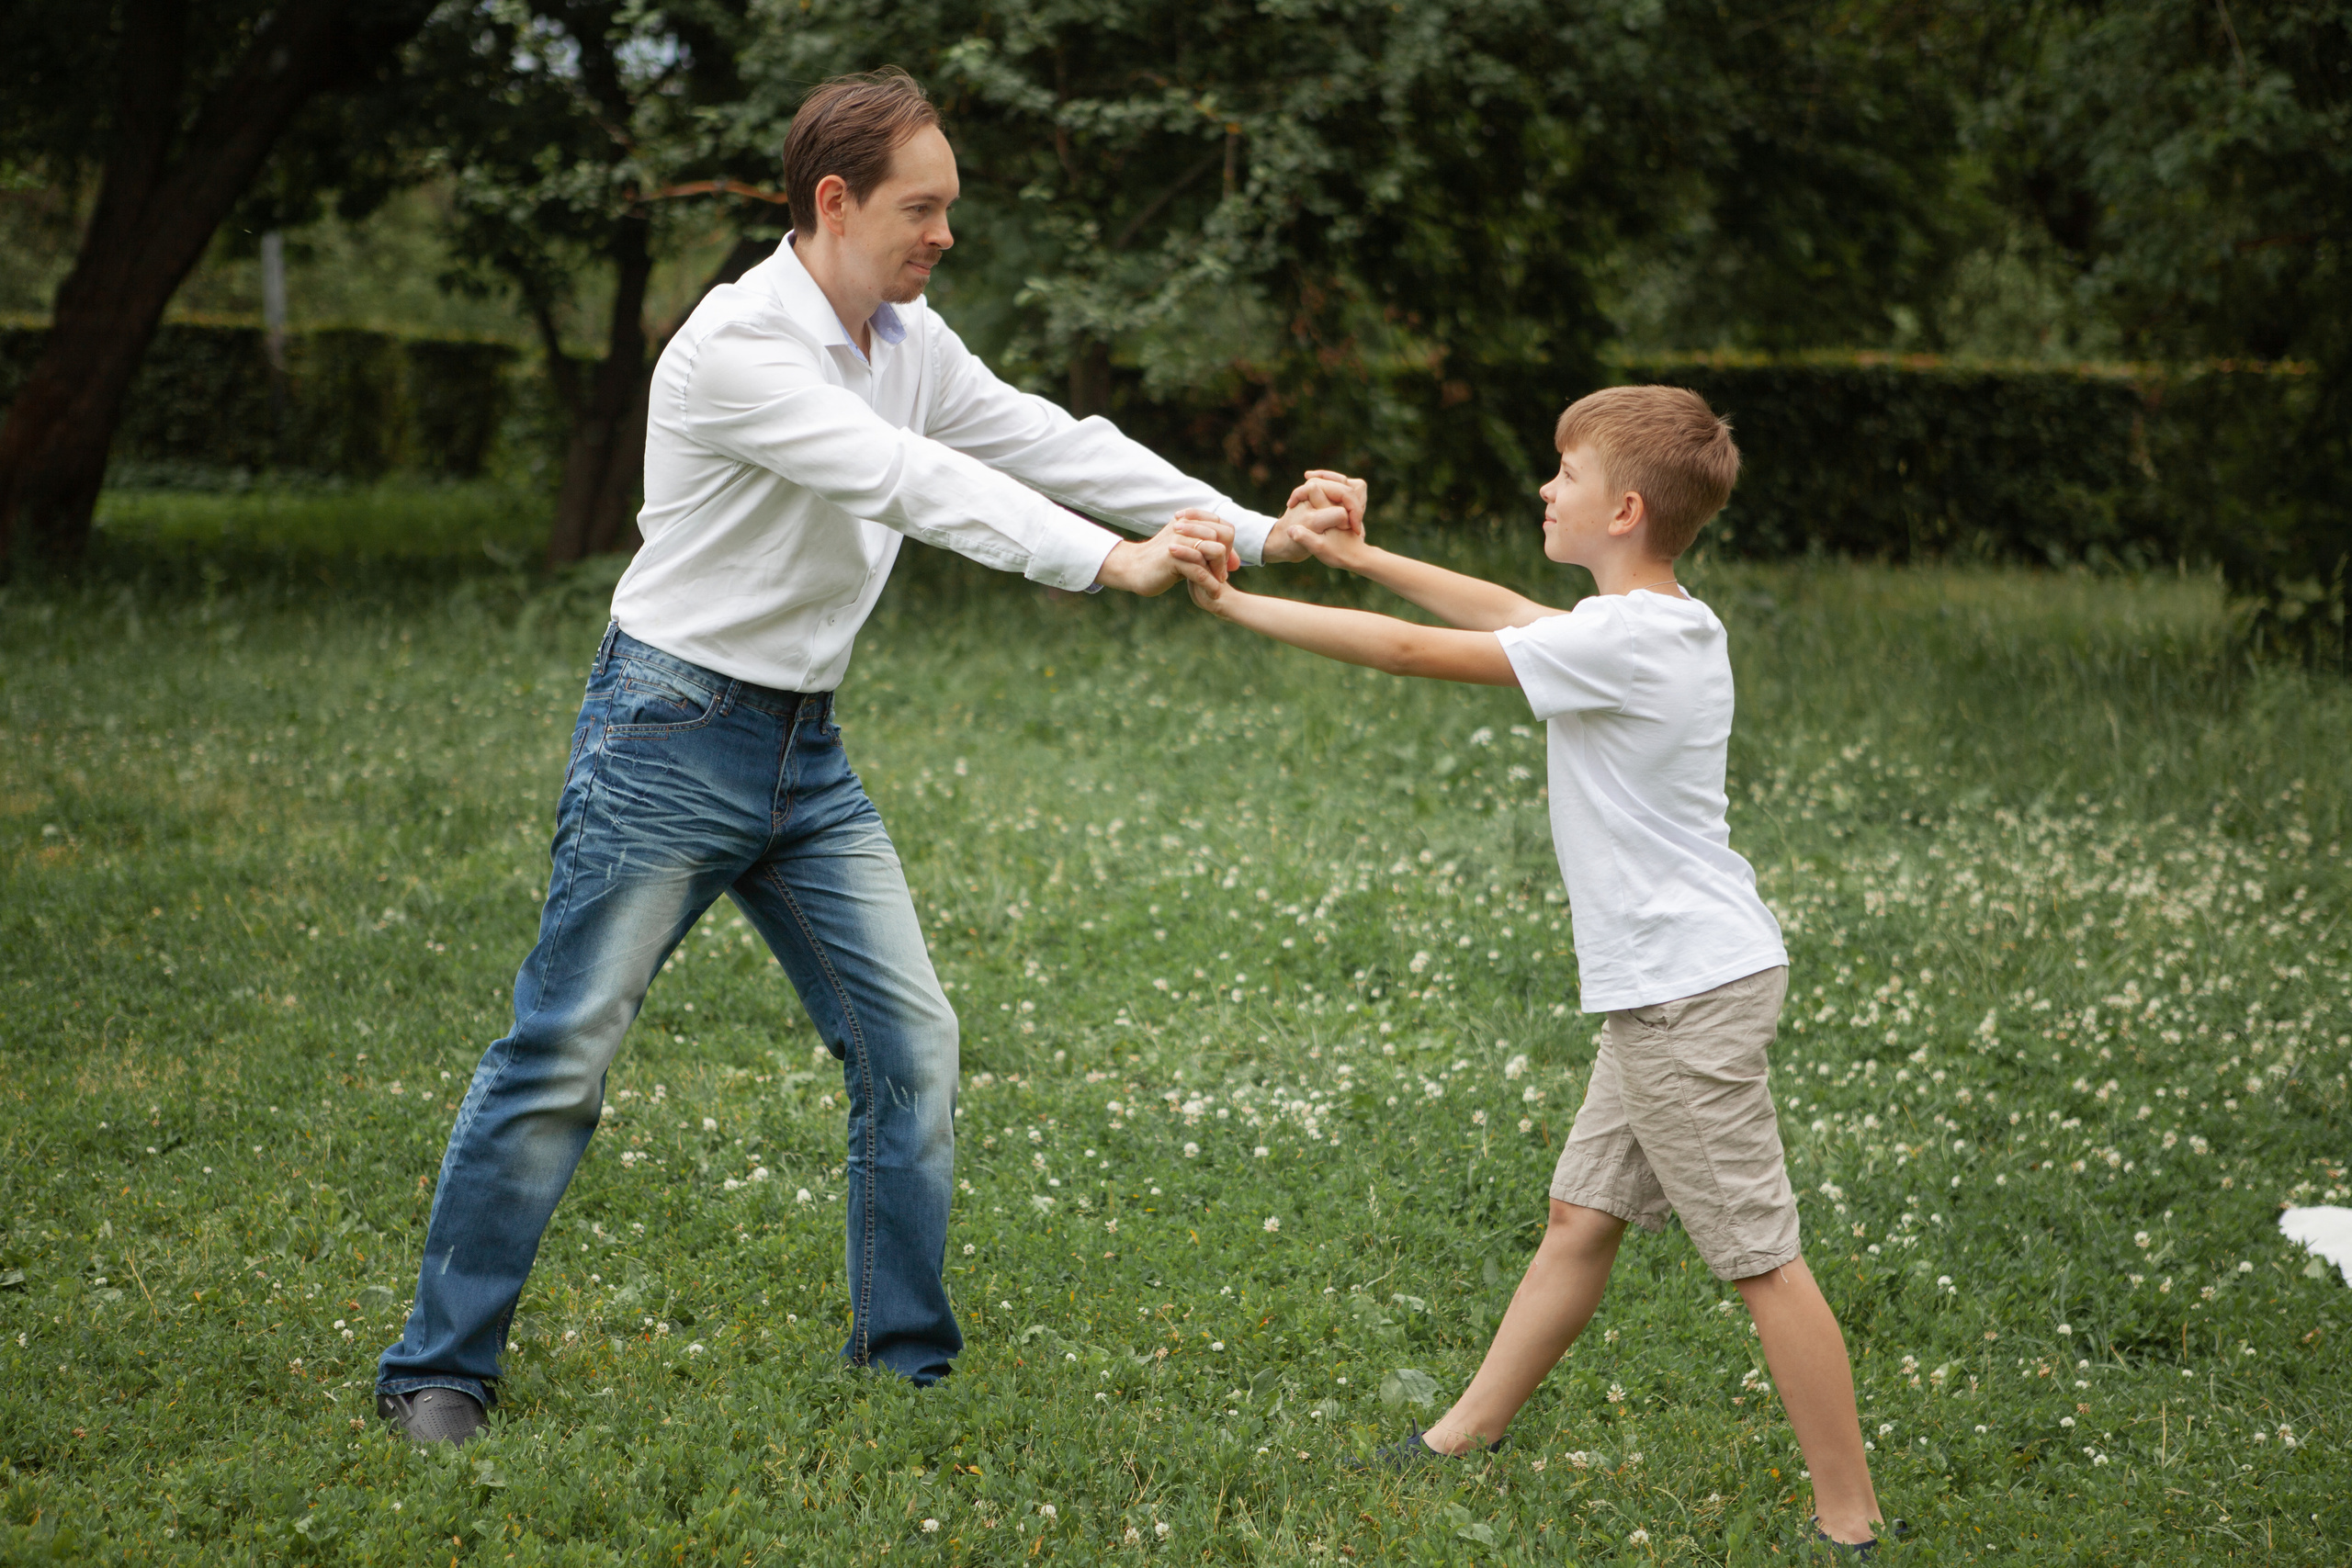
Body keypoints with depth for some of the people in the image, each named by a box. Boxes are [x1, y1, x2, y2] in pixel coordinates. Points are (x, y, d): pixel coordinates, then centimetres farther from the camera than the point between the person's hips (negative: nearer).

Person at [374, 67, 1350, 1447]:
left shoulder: (908, 341, 7)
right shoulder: (739, 346, -19)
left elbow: (1052, 446, 5)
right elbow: (913, 484, -29)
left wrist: (1258, 534, -2)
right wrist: (1112, 564, -36)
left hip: (807, 752, 8)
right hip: (675, 735, -8)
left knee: (912, 1041, 3)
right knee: (562, 1054, -4)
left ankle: (908, 1365, 14)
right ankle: (440, 1371, 7)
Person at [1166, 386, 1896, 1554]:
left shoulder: (1623, 639, -19)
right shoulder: (1666, 624, 9)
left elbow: (1419, 653, -17)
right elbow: (1506, 615, 24)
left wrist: (1234, 605, -11)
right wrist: (1360, 556, 25)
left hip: (1693, 993, -10)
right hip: (1664, 984, 10)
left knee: (1758, 1257, -5)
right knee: (1580, 1215, 17)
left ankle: (1849, 1522, 0)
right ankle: (1466, 1435, 27)